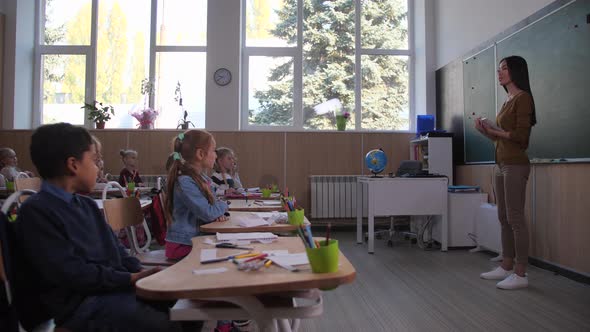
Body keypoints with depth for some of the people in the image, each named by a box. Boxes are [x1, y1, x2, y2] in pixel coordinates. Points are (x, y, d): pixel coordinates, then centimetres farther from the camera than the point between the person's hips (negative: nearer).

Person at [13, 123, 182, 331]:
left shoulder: (87, 205, 17)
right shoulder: (36, 211, -11)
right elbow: (71, 273, -17)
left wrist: (140, 271, -2)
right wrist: (131, 278, -14)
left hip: (118, 287, 8)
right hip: (83, 303, -8)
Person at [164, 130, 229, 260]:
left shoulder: (203, 178, 9)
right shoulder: (185, 182, -19)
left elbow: (210, 205, 20)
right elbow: (207, 213, -23)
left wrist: (218, 213, -3)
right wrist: (223, 206, -3)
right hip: (183, 245, -8)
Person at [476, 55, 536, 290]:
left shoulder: (523, 97, -7)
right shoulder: (507, 101, 18)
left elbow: (520, 135, -15)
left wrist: (493, 130, -11)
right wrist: (487, 132, 4)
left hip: (515, 165, -9)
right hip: (501, 164, 9)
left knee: (515, 218, -7)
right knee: (504, 218, 12)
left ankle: (520, 274, 1)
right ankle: (507, 266, 21)